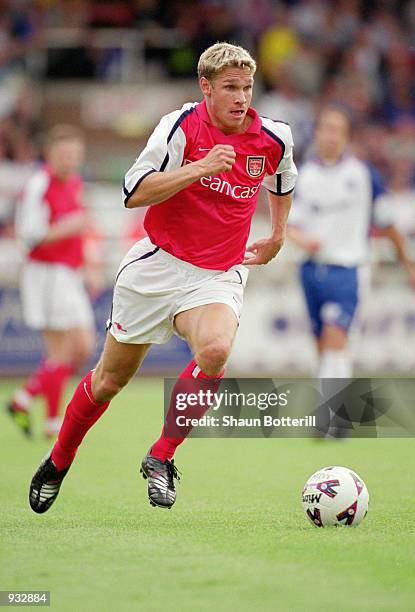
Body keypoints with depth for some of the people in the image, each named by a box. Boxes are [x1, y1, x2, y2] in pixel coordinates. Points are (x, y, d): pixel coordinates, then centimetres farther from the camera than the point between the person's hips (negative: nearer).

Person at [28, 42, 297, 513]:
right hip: (157, 265, -1)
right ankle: (58, 463, 34)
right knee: (111, 378, 8)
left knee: (215, 350, -31)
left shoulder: (274, 139, -1)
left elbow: (282, 183, 24)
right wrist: (200, 168, -28)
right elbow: (134, 193, -19)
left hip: (218, 277, 1)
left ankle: (161, 457, -14)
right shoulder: (181, 125, -11)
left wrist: (277, 237, 28)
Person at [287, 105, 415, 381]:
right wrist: (303, 240, -16)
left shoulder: (362, 173, 0)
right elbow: (291, 224, 7)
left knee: (335, 333, -20)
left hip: (345, 268, -4)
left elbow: (386, 221, 8)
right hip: (311, 268, 4)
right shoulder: (303, 175, 6)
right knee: (323, 345, 8)